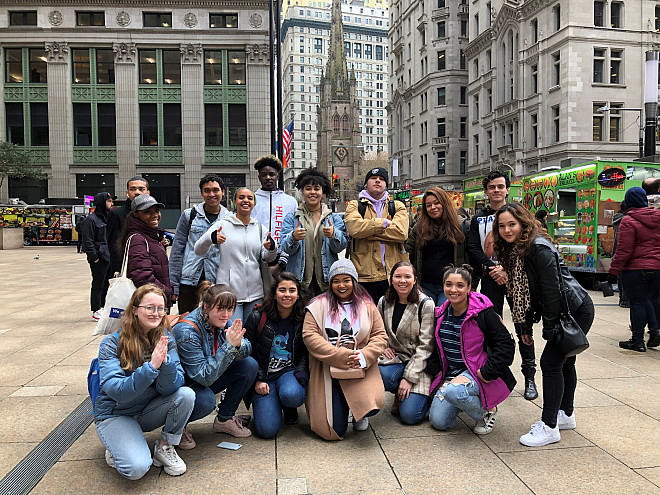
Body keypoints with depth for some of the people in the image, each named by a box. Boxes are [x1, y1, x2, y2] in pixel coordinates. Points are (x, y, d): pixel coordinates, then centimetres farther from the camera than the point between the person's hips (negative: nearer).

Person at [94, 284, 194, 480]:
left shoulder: (165, 339, -8)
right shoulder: (112, 344, -16)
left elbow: (169, 388, -16)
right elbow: (116, 392, -26)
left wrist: (165, 362, -36)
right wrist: (151, 367, -38)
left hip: (148, 410, 4)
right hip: (115, 414, -3)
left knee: (186, 394, -25)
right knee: (137, 467, -27)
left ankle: (165, 447, -2)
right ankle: (117, 446, 8)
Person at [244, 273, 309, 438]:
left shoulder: (303, 319, -1)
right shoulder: (257, 318, -5)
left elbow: (307, 353, 6)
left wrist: (300, 375, -12)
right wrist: (258, 380, -10)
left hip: (290, 371, 1)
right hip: (263, 374, -1)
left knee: (291, 395, -36)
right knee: (267, 430, -18)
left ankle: (290, 408, 4)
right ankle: (274, 403, 17)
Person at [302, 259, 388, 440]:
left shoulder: (367, 306, 10)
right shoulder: (319, 305, 3)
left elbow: (380, 335, 6)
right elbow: (309, 335, -8)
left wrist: (364, 356, -15)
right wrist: (341, 356, -17)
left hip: (360, 369, 1)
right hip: (328, 371, -1)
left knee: (373, 402, -26)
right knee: (335, 431, -7)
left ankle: (359, 414, 14)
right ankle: (341, 407, 30)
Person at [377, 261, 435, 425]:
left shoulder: (426, 305, -12)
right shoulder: (384, 302, 1)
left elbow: (425, 346, -14)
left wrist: (409, 377, -19)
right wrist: (382, 347, -3)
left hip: (419, 364, -4)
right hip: (396, 358, 4)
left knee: (409, 416, -16)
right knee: (381, 375, -32)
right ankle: (401, 395, 4)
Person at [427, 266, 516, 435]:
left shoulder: (483, 313, -13)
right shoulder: (441, 315, 5)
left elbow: (506, 345, -13)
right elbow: (433, 346, 18)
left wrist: (487, 373, -17)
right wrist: (436, 370, 5)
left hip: (477, 373, -5)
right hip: (450, 374, 5)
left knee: (453, 391, -37)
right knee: (438, 422, -8)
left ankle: (487, 411, -5)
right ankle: (462, 400, 22)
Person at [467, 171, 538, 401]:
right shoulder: (478, 219, 13)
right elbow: (473, 249, 4)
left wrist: (507, 269, -16)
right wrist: (490, 269, -12)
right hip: (490, 279, 2)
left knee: (523, 328, -1)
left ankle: (529, 377, 8)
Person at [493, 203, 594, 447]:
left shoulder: (539, 248, -22)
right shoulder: (513, 251, 6)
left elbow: (552, 290, -23)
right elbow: (521, 292, 10)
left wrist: (549, 328, -18)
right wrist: (526, 327, 8)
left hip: (577, 311, -9)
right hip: (564, 313, 9)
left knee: (551, 361, -10)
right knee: (564, 361, 18)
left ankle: (549, 427, -2)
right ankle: (566, 415, 34)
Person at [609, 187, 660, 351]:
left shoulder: (628, 221, -11)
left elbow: (624, 250, -14)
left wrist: (615, 269, -8)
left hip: (636, 269, -6)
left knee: (637, 303, 1)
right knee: (645, 299, 21)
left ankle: (638, 341, 5)